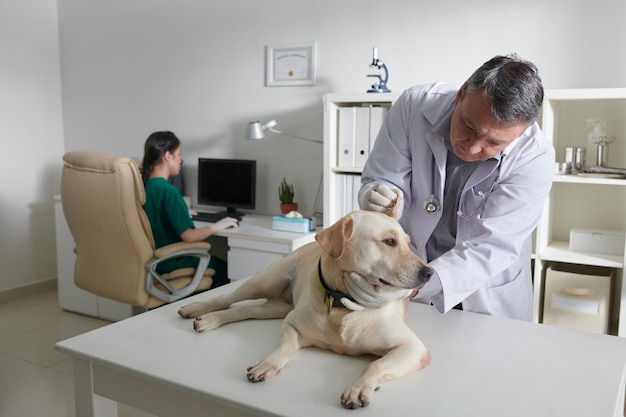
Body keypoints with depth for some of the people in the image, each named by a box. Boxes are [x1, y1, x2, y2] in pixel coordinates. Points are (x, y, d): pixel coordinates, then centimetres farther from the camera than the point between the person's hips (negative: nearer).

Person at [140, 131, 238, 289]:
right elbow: (188, 236, -25)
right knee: (224, 268, 11)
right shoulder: (169, 191, -25)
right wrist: (217, 226, -10)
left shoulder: (143, 186, 0)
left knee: (214, 261, 24)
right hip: (170, 264, -8)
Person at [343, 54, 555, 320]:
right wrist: (377, 196, -40)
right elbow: (382, 179, -14)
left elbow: (489, 249, -31)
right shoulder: (414, 106, -22)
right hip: (407, 268, 2)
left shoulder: (534, 157, -27)